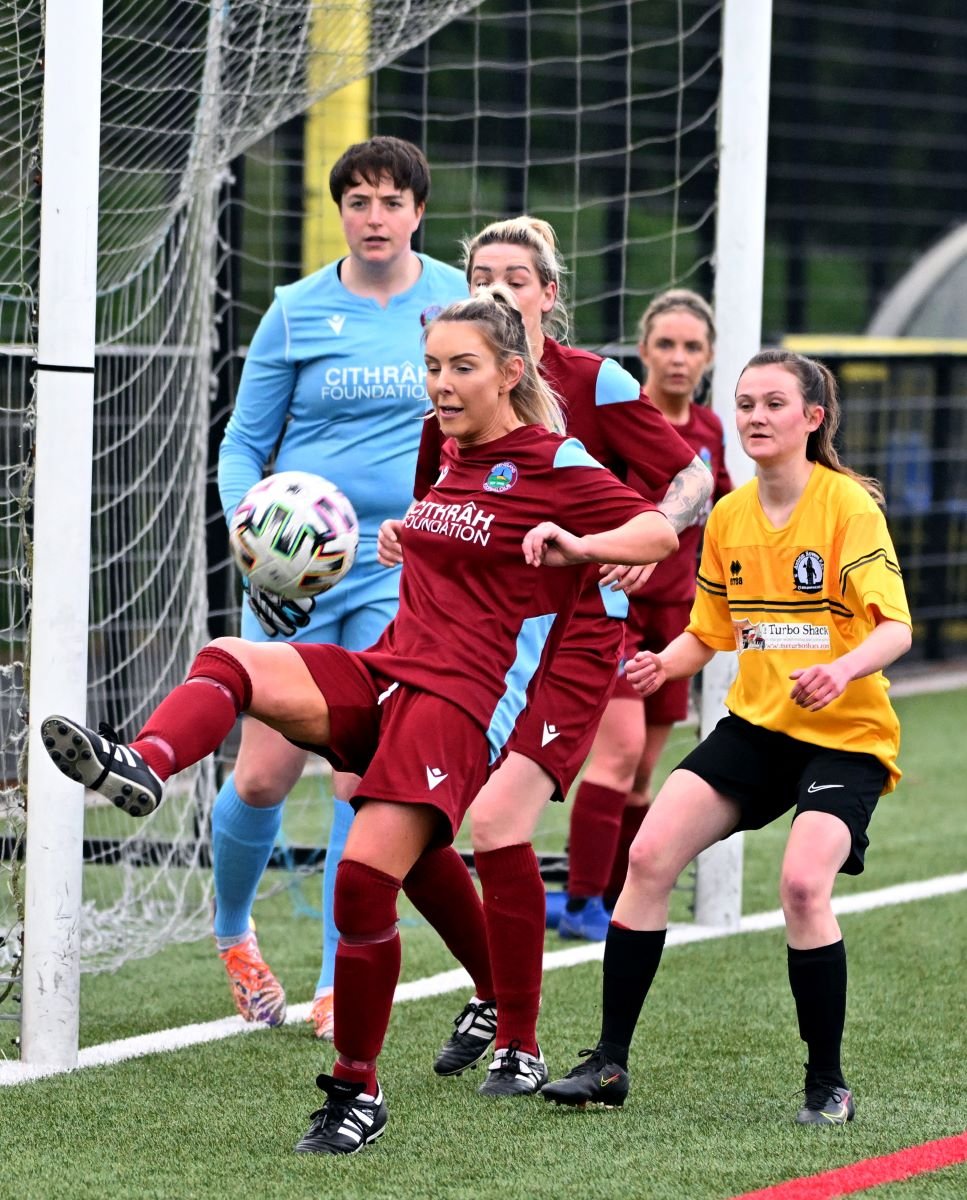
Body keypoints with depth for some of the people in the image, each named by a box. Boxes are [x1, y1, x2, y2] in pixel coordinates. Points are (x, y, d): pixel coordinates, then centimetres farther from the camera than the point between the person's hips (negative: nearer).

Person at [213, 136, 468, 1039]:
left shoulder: (458, 301, 2)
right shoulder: (298, 312, -1)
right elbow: (242, 445, 3)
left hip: (404, 568, 0)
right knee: (263, 778, -1)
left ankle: (339, 984, 3)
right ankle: (231, 931, 28)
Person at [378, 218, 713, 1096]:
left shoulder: (595, 383, -5)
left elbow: (694, 479, -6)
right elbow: (428, 504, 19)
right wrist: (402, 533, -4)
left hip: (573, 634, -5)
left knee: (498, 821, -21)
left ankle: (520, 1047, -6)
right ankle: (494, 992, 23)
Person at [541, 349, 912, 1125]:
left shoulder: (848, 506, -13)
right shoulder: (728, 518, 6)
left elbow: (895, 628, -22)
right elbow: (709, 633, 16)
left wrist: (843, 668, -41)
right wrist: (665, 664, -5)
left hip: (846, 734, -6)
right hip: (755, 726, 6)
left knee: (803, 883, -26)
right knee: (649, 854, -9)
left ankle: (828, 1085, -8)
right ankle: (610, 1061, 0)